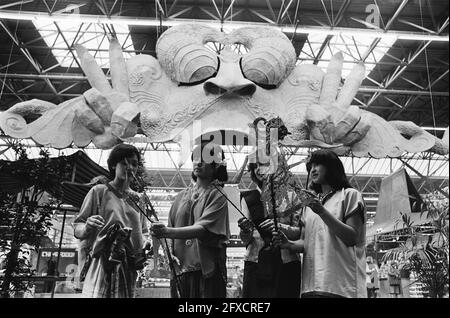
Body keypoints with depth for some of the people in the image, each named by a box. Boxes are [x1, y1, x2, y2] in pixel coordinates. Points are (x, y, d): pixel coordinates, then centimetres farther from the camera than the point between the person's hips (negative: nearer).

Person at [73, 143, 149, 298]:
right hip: (103, 263, -4)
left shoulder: (138, 199, 15)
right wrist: (87, 228, -22)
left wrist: (145, 244, 0)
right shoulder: (99, 191, 3)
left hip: (129, 267, 4)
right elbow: (76, 228, 1)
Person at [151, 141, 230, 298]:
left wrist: (168, 232, -30)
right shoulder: (182, 195, 11)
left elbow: (203, 230, -19)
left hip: (207, 270, -4)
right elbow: (171, 229, 12)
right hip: (180, 269, 4)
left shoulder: (217, 196, -5)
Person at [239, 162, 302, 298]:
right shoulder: (248, 199, 10)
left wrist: (280, 227, -17)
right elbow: (245, 240, 6)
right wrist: (244, 230, -16)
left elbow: (300, 232, 1)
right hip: (256, 262, 1)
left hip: (286, 263, -1)